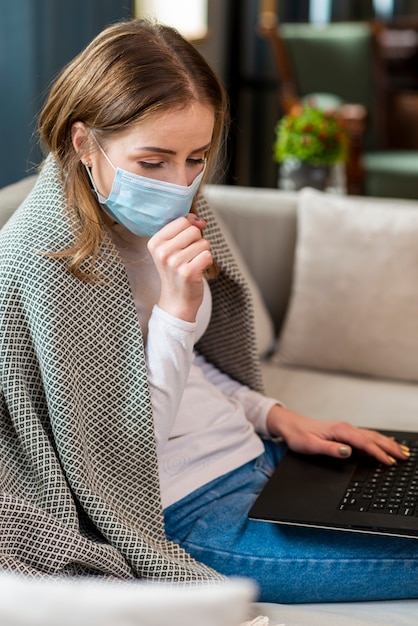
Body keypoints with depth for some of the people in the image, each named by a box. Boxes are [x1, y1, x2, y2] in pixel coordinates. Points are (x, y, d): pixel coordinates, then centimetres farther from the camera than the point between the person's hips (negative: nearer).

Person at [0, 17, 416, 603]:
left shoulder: (171, 212, 2)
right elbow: (123, 450, -20)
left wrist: (273, 414, 3)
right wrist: (177, 308, -27)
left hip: (253, 450, 8)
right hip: (189, 514, -8)